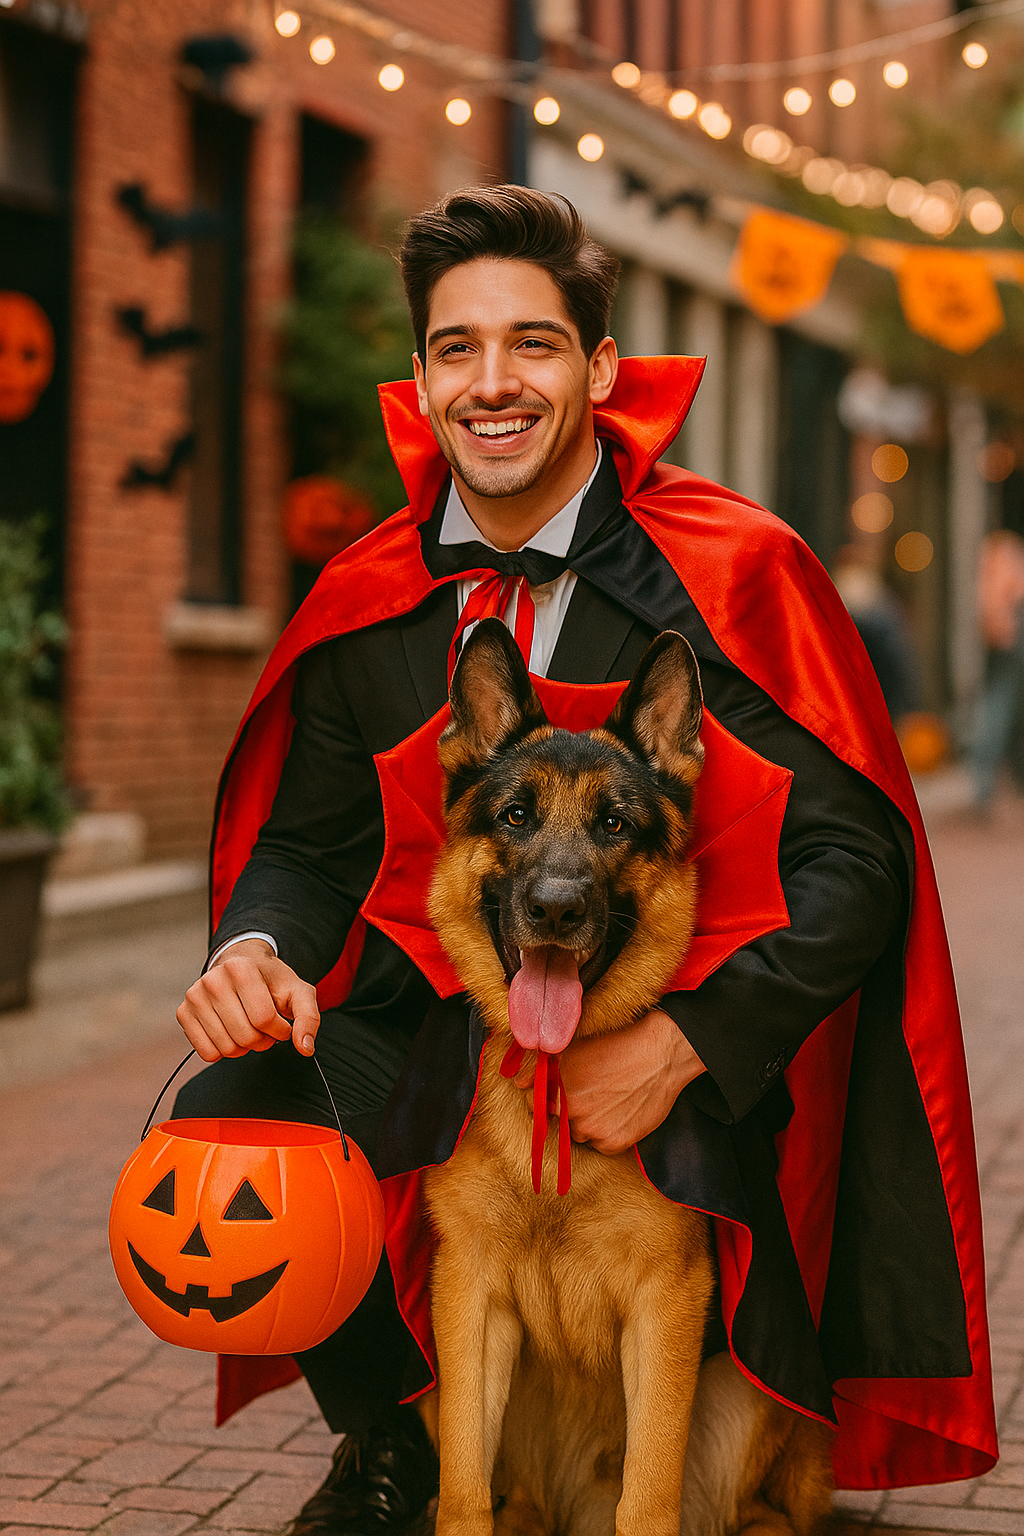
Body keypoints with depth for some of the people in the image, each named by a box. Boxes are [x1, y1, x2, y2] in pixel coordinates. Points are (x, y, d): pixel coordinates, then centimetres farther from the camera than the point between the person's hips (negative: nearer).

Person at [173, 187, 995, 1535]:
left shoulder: (736, 574, -10)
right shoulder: (368, 603, 3)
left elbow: (854, 857, -12)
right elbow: (312, 841, 11)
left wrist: (682, 1042, -24)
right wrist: (257, 946, -14)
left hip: (686, 1048, -3)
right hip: (426, 1021, 4)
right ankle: (389, 1427, 9)